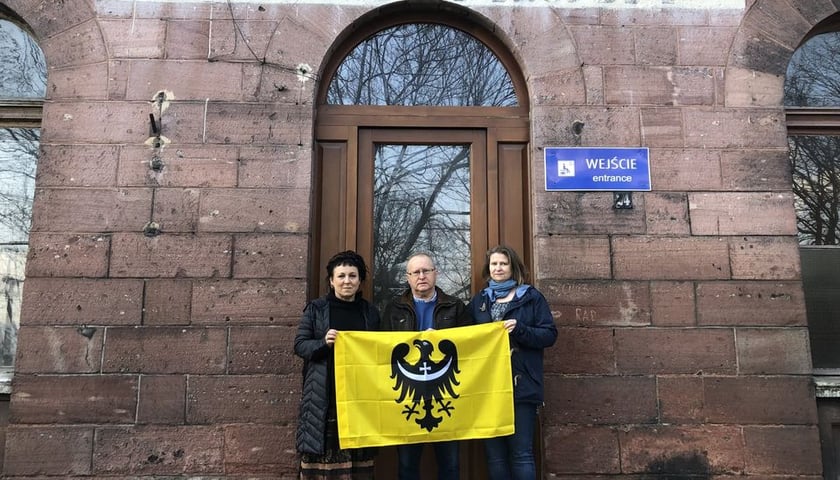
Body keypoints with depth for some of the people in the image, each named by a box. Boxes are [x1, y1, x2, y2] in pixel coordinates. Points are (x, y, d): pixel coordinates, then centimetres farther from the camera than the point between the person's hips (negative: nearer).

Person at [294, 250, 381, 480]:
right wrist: (323, 342, -17)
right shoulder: (316, 308, 4)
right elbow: (299, 345, 0)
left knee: (358, 458, 2)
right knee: (322, 457, -5)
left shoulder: (370, 311, 11)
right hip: (324, 396, -2)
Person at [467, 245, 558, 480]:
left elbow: (550, 335, -3)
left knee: (521, 453, -1)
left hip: (521, 386, -3)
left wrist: (520, 330, -17)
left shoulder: (532, 297, 4)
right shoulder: (479, 300, 14)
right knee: (494, 453, 8)